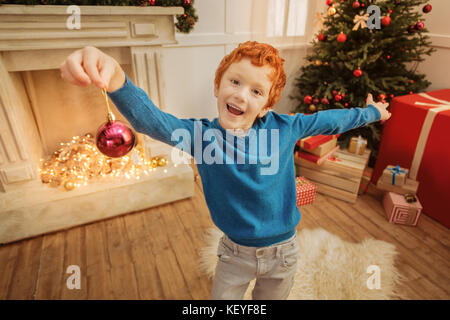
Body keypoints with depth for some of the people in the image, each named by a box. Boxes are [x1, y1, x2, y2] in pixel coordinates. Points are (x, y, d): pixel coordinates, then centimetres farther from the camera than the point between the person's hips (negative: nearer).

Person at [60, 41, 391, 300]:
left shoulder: (283, 128, -14)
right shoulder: (201, 134, -19)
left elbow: (328, 120, 1)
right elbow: (150, 119, -34)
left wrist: (371, 112, 16)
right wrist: (116, 79, -54)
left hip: (283, 251, 1)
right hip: (235, 253, -1)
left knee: (270, 298, 26)